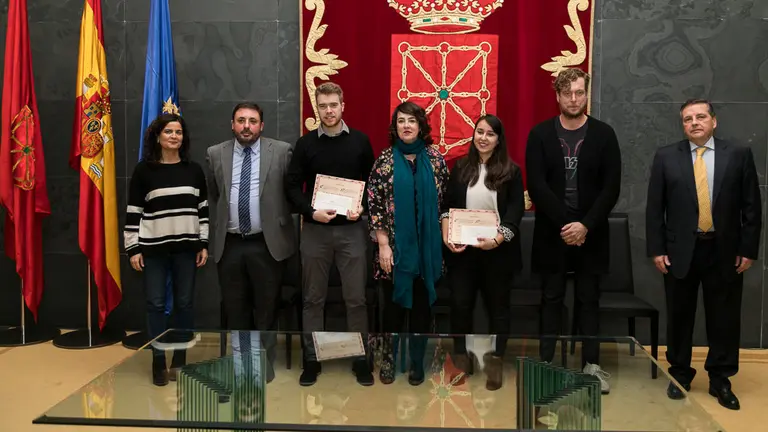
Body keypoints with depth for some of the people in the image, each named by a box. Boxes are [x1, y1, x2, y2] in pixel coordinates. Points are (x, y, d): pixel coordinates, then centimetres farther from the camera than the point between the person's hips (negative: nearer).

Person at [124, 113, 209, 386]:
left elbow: (203, 209, 9)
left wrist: (204, 244, 4)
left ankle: (180, 360, 19)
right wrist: (133, 249, -4)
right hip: (153, 248, -2)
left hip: (186, 247, 2)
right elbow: (133, 212, 0)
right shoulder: (143, 170, 0)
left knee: (184, 303, 7)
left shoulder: (194, 170, 6)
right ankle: (158, 361, 14)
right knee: (155, 304, 3)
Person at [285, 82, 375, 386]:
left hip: (352, 230, 0)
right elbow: (292, 187, 2)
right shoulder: (305, 143, 3)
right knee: (313, 299, 7)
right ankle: (312, 359, 18)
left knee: (356, 298, 4)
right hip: (315, 230, 1)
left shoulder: (360, 141, 3)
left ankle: (360, 359, 15)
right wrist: (311, 212, -14)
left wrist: (362, 207, -11)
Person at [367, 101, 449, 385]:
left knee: (422, 304, 9)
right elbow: (374, 204, -5)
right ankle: (388, 358, 26)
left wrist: (444, 237, 3)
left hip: (427, 247, 2)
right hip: (395, 246, -2)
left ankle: (417, 361, 24)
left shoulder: (435, 159, 3)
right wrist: (383, 244, -11)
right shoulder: (385, 159, -2)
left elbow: (445, 200, 8)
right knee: (394, 303, 7)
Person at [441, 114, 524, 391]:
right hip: (462, 249, 2)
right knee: (460, 304, 1)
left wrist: (497, 239, -20)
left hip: (498, 251, -1)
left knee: (497, 305, 9)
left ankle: (494, 362, 21)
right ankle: (461, 358, 17)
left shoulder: (511, 171, -1)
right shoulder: (461, 168, 7)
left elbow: (516, 212, -6)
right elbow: (447, 205, 7)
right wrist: (446, 235, -8)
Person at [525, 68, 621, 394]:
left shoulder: (604, 134, 2)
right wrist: (563, 223, -15)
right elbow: (536, 185, -7)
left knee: (589, 301, 8)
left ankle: (592, 365, 15)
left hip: (591, 233, 0)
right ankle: (546, 364, 13)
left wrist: (586, 225, -14)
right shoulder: (540, 134, 1)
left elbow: (611, 188, -3)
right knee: (551, 300, 7)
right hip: (551, 232, 0)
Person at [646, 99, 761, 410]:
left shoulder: (739, 155, 2)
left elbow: (751, 207, 2)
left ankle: (720, 380, 21)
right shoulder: (666, 157, 2)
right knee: (679, 317, 9)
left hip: (724, 251, 0)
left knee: (724, 319, 7)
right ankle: (679, 375, 24)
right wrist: (657, 249, -5)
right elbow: (654, 207, 1)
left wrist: (748, 250, -3)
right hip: (680, 251, 0)